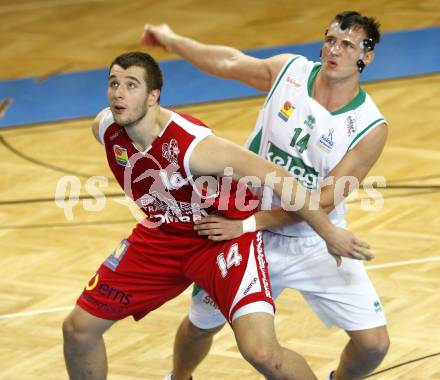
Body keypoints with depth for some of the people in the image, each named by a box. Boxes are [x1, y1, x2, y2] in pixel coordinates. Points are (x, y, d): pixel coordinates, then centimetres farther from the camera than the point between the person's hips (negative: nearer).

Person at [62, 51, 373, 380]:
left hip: (228, 233, -6)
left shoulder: (195, 146, -34)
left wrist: (329, 233, -19)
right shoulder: (104, 129, -16)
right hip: (164, 234, 6)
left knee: (261, 352, -24)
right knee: (79, 328, 4)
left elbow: (276, 179, -26)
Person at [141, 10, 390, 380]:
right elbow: (229, 62, 8)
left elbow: (325, 200, -21)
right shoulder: (291, 71, -9)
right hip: (248, 232, 2)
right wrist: (170, 39, 20)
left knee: (373, 342, -10)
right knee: (201, 325, 12)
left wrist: (249, 223, -26)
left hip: (316, 244, -2)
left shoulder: (371, 128, -19)